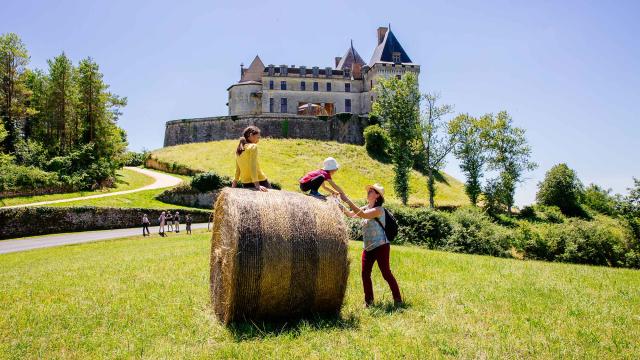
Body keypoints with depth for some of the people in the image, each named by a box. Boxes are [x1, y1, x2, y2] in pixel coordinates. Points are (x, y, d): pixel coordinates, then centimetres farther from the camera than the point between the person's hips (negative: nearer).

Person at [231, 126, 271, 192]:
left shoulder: (239, 149, 11)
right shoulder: (253, 146, -9)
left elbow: (238, 168, 15)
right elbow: (253, 166, -18)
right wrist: (257, 185, -22)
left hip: (245, 183, 8)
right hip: (259, 182, -8)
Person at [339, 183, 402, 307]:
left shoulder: (379, 209, -15)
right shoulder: (366, 208, 11)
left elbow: (361, 214, -29)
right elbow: (351, 214, 4)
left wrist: (347, 200, -29)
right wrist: (341, 206, -13)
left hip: (381, 246, -8)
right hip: (367, 247, 8)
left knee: (386, 273, -4)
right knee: (365, 274, 5)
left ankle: (398, 299, 7)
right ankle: (368, 300, 17)